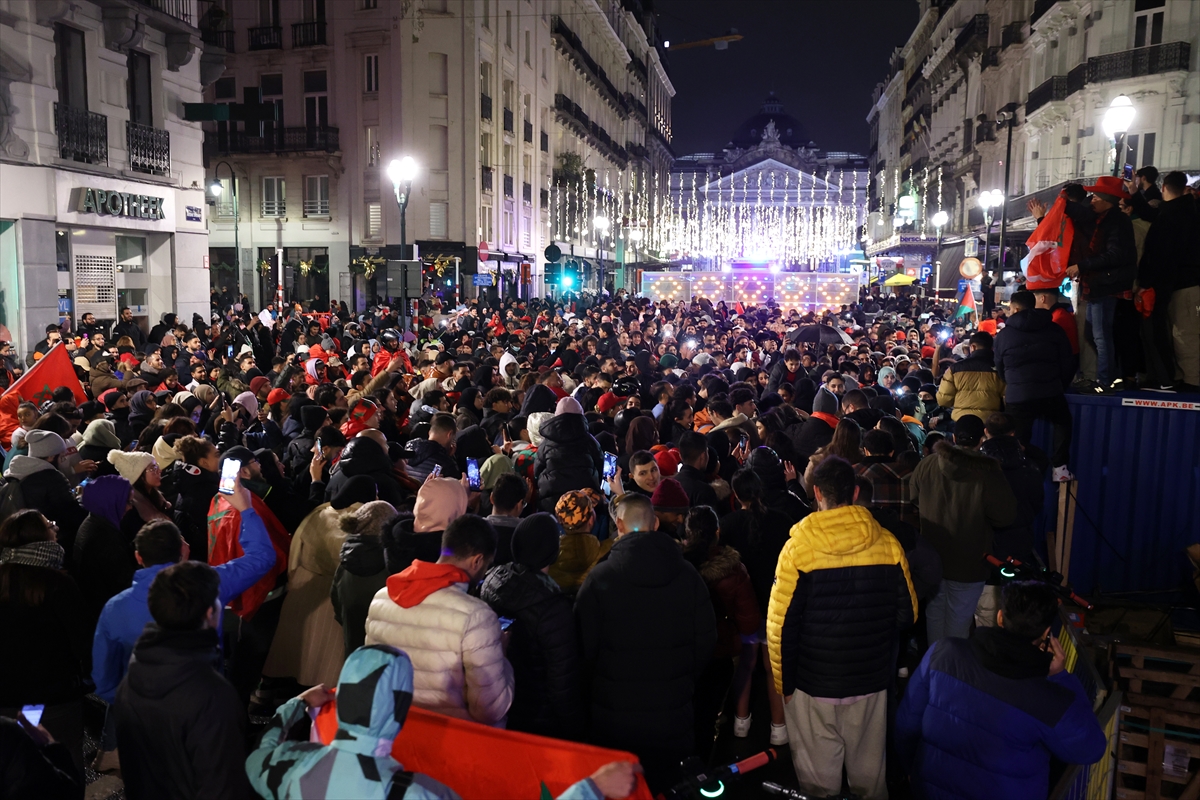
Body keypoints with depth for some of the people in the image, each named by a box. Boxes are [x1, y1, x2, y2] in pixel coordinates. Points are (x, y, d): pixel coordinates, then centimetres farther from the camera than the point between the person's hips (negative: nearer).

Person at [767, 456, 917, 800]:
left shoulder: (798, 546, -16)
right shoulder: (889, 544, -8)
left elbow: (780, 624, -14)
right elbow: (907, 614, 1)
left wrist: (783, 682, -1)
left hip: (814, 682, -2)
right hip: (872, 680, 3)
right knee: (868, 767, 22)